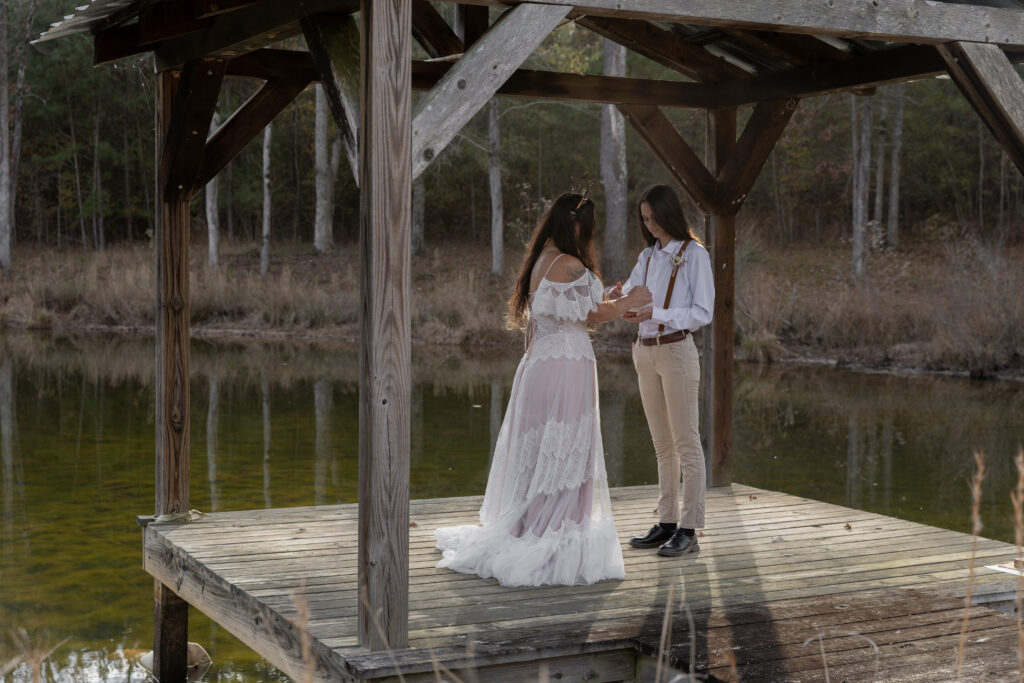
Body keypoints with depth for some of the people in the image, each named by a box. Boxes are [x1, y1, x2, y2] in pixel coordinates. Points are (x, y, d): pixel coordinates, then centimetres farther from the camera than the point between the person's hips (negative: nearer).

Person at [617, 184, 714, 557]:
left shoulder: (694, 254, -5)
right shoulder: (648, 256, 14)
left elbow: (703, 312, -11)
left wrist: (654, 313, -20)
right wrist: (619, 297, -17)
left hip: (677, 351, -7)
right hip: (645, 353, 7)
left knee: (685, 442, -4)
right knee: (662, 444, 10)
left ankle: (689, 530, -2)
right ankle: (667, 523, 16)